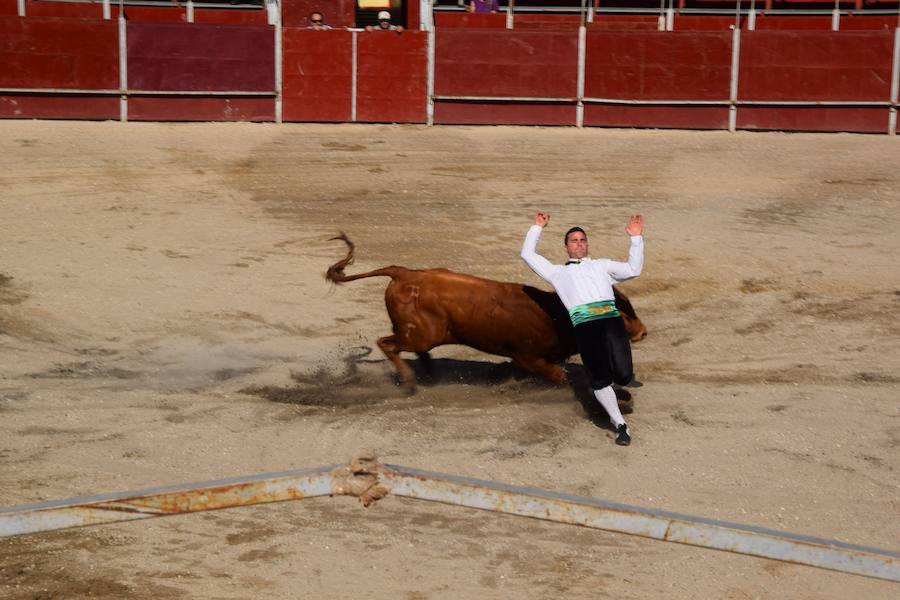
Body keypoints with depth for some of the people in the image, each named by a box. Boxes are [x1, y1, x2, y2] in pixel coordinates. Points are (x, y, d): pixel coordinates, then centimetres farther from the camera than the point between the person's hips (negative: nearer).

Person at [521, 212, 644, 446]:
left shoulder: (601, 265, 33)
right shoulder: (558, 272, 32)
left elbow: (633, 269, 21)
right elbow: (528, 254, 34)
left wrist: (636, 238, 16)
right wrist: (537, 228, 35)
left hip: (612, 318, 1)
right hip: (584, 323, -1)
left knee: (623, 375, -13)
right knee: (600, 379, -9)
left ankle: (617, 375, 23)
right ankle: (620, 425, 3)